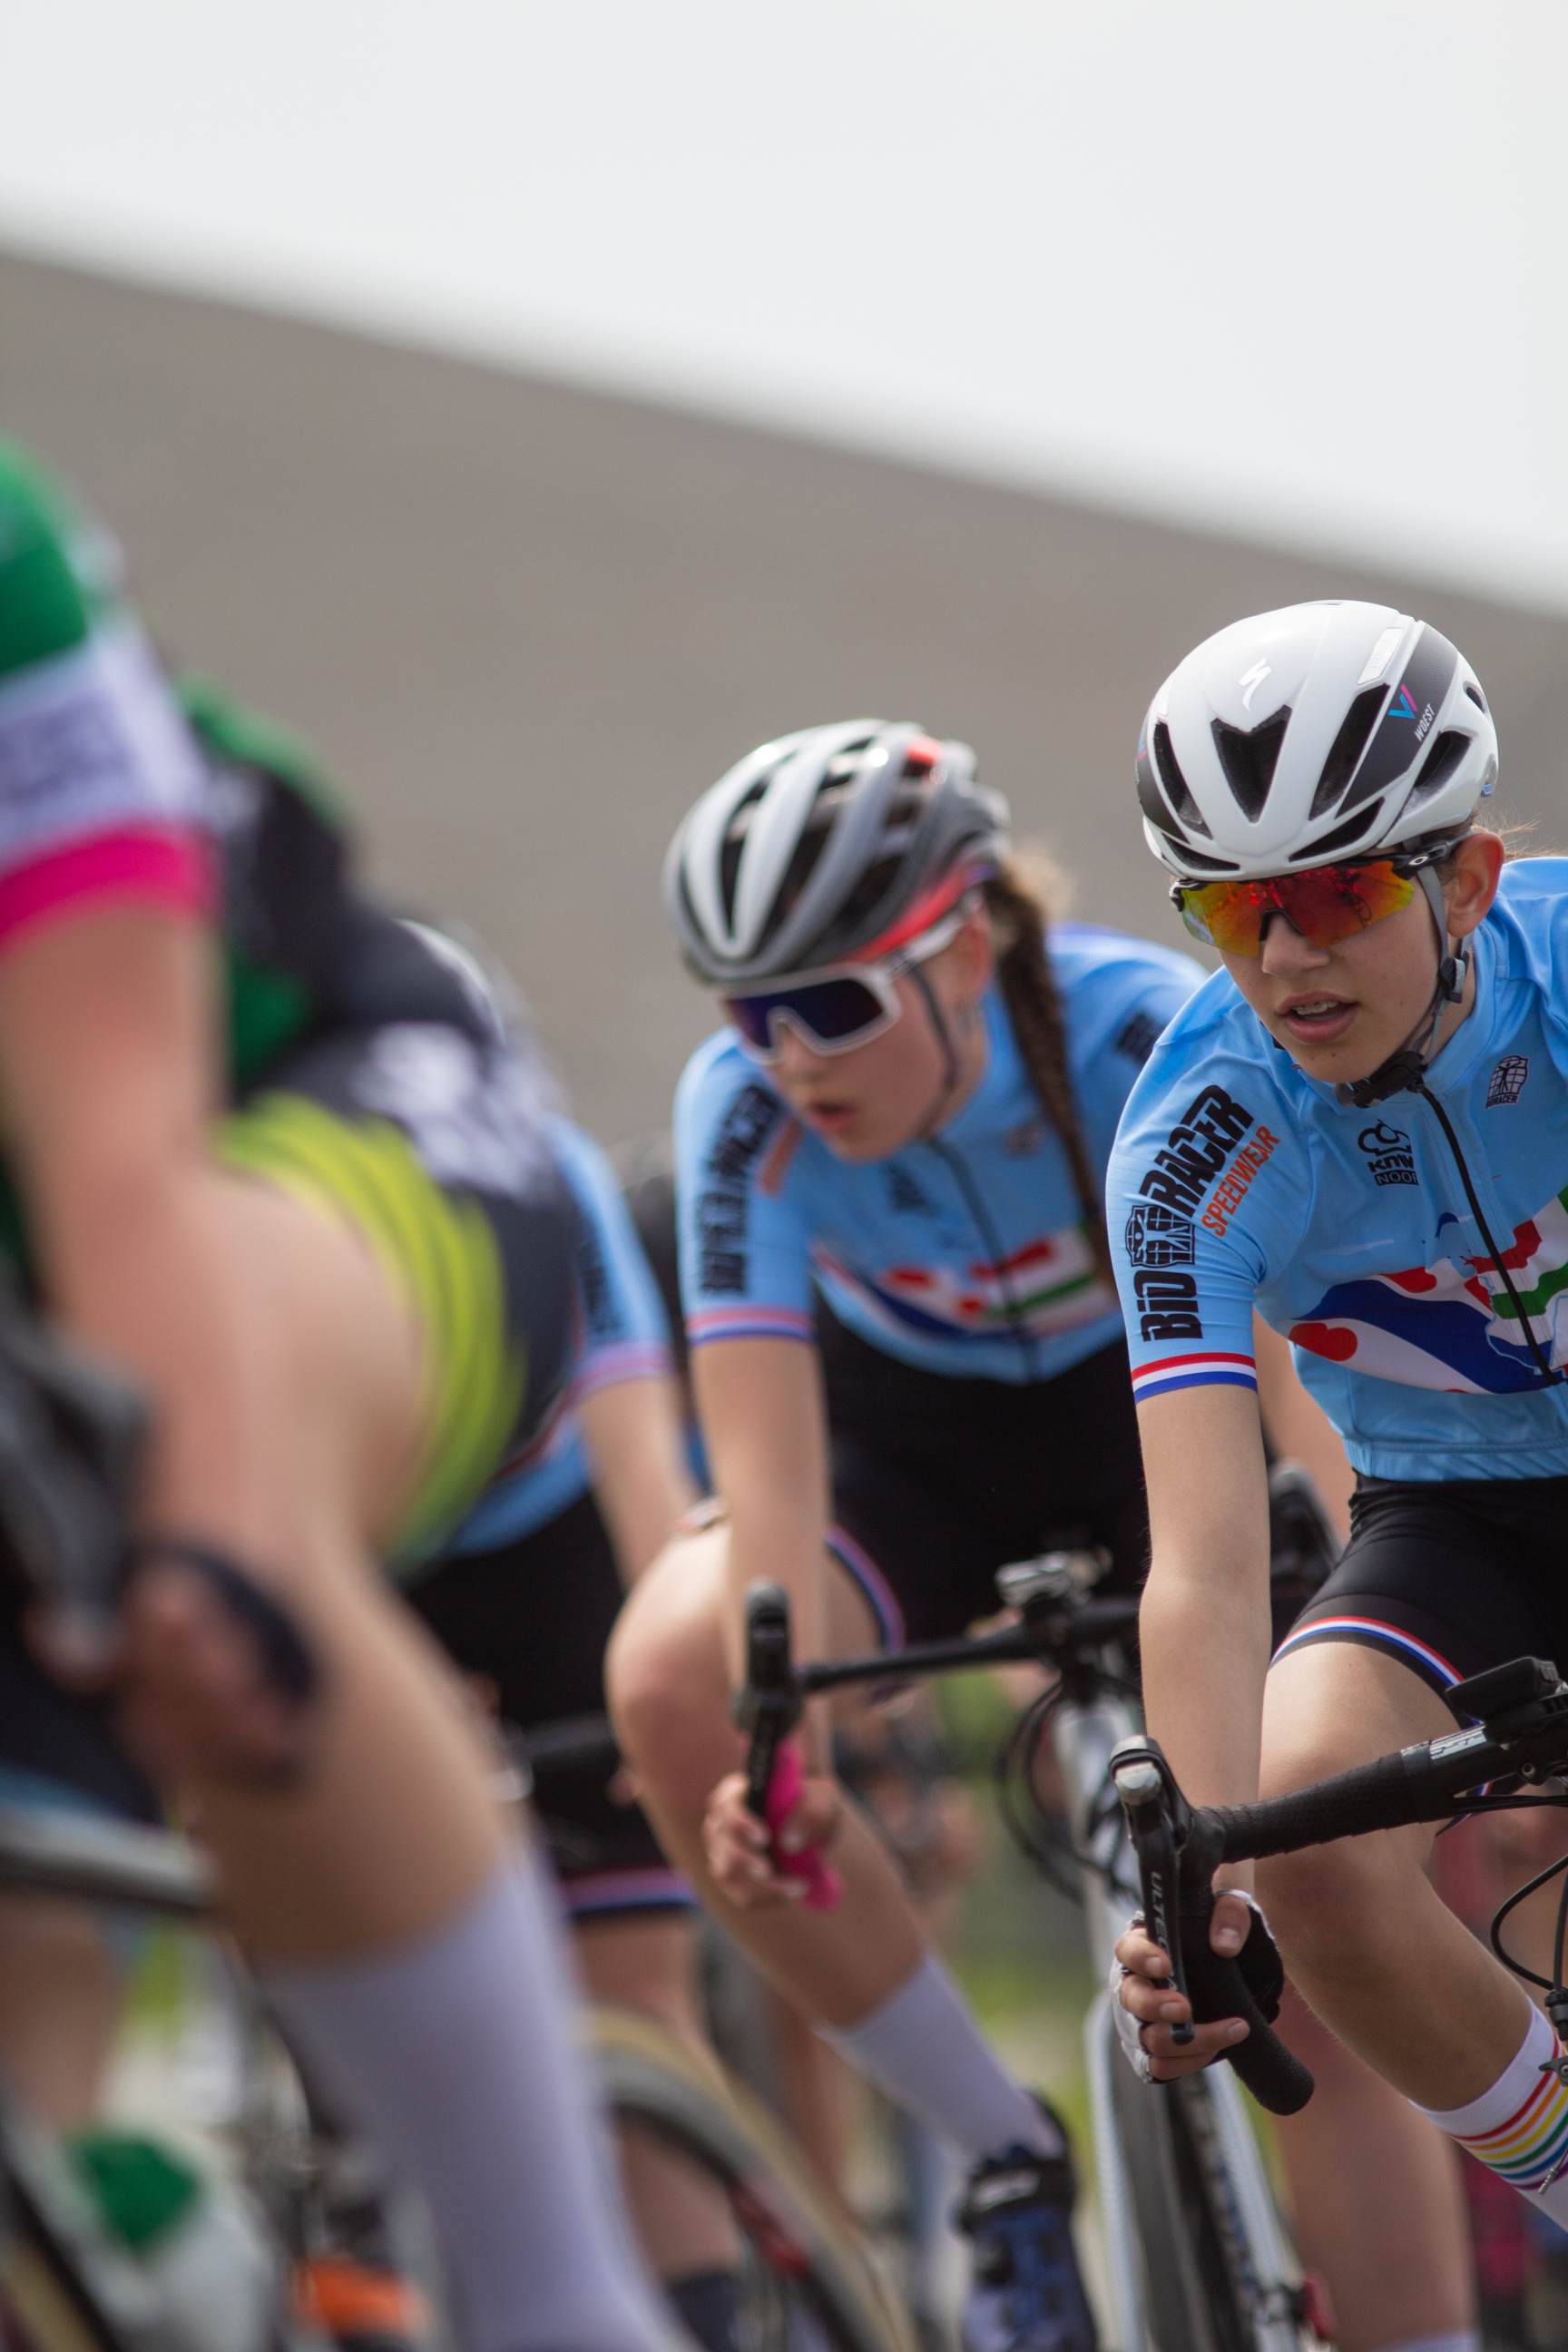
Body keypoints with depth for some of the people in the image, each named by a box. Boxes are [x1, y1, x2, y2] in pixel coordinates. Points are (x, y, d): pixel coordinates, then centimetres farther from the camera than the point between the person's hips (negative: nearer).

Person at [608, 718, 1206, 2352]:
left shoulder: (1138, 1030, -31)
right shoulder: (745, 1114, -27)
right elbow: (771, 1477, -32)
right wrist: (782, 1741, -48)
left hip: (1148, 1401, -1)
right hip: (907, 1428, 1)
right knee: (671, 1676, -30)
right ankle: (1005, 2160, -13)